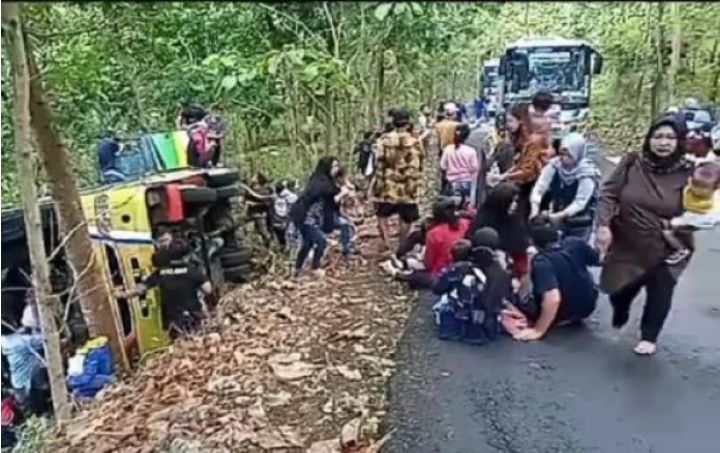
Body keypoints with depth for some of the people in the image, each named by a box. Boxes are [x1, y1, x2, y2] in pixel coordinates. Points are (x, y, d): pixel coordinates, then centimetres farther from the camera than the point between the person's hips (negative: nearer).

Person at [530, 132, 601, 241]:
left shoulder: (587, 173, -20)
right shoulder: (554, 165, -10)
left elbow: (580, 202, -24)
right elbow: (539, 187, -16)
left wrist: (559, 215, -35)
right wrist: (535, 208, -33)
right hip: (558, 221, 4)